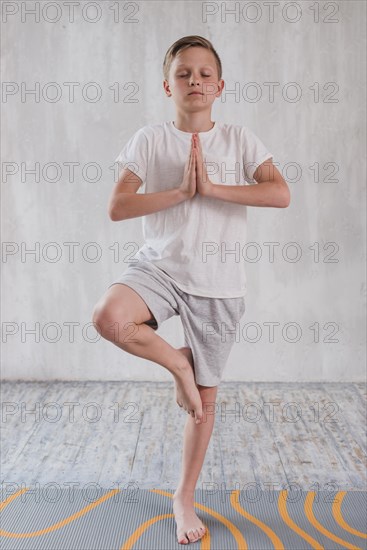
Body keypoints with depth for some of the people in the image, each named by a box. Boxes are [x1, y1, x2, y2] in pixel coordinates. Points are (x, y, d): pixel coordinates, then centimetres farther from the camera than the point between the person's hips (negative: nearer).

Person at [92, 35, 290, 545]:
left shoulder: (239, 139, 3)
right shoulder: (150, 139, 2)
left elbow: (281, 194, -11)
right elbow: (117, 207, -8)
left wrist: (212, 187, -18)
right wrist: (181, 191, -16)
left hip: (218, 282, 1)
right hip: (160, 264, 0)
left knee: (205, 396, 7)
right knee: (108, 317, -34)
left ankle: (185, 497, 27)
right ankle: (177, 361, -3)